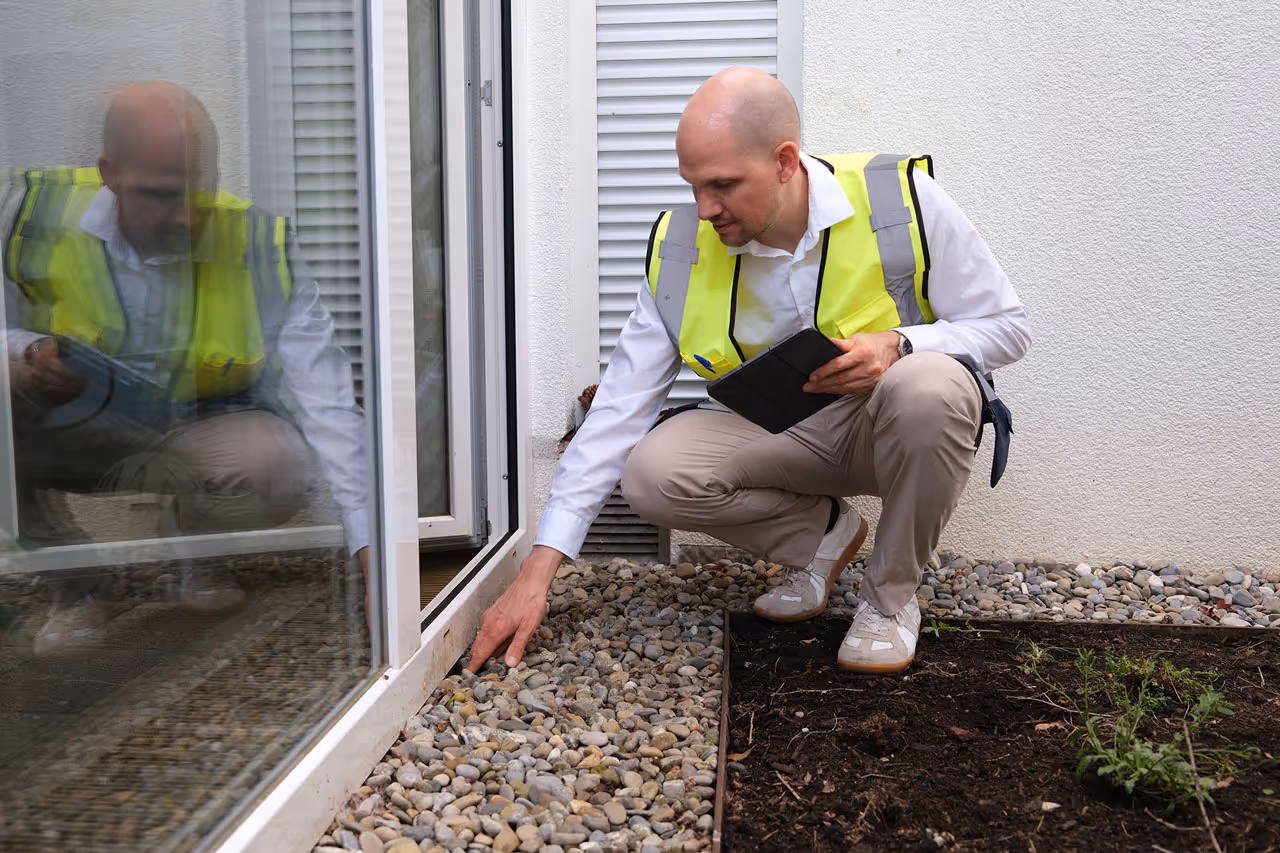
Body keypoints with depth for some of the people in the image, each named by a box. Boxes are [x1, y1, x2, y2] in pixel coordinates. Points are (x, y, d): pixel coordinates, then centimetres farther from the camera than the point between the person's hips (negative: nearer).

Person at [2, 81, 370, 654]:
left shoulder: (262, 248, -17)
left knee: (278, 466, -34)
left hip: (193, 436, -1)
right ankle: (73, 585, -5)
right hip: (66, 429, 2)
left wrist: (367, 539, -29)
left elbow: (325, 397, -21)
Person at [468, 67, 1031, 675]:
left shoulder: (900, 199, -18)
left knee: (928, 386, -37)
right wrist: (539, 569, -15)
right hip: (777, 434, 2)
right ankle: (821, 532, 5)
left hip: (893, 428, -2)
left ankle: (890, 595, -10)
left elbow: (1007, 326, -8)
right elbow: (619, 408, -10)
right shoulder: (682, 252, -11)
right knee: (653, 473, -25)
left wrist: (896, 346, -30)